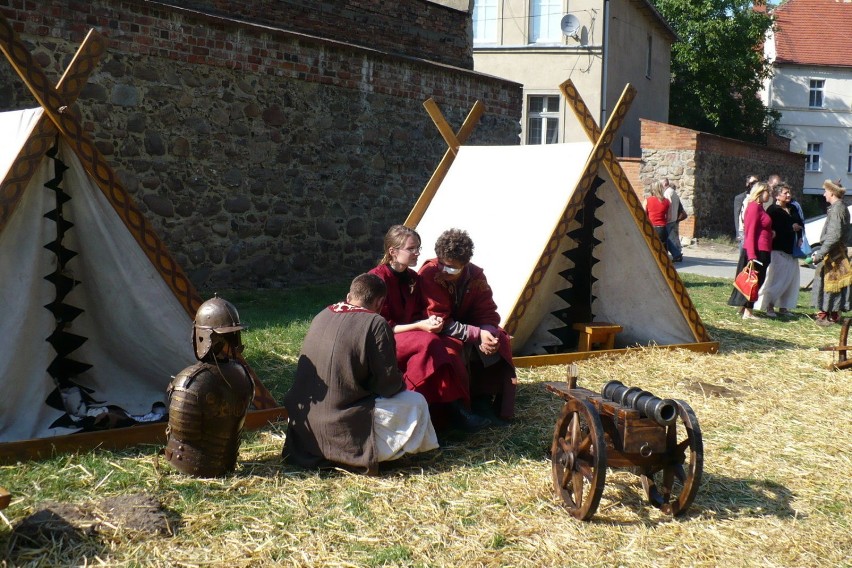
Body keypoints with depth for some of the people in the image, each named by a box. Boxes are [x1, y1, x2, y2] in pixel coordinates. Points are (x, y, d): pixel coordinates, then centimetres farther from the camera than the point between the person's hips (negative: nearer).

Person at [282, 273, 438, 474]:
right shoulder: (376, 324, -13)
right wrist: (400, 382, 12)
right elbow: (388, 385, -11)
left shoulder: (322, 316, 5)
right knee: (416, 402, 10)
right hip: (342, 432, -7)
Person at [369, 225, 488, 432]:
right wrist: (419, 326, -23)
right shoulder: (378, 277, -15)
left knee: (447, 348, -24)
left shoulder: (413, 278, 8)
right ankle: (455, 409, -30)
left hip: (410, 337, 7)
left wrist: (430, 320, -8)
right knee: (428, 343, -34)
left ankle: (455, 410, -27)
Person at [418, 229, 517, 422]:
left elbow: (488, 314, -7)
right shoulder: (429, 274, -24)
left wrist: (488, 334, -31)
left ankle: (484, 399, -9)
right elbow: (440, 321, -26)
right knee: (454, 348, -35)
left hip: (468, 325, 5)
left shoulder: (476, 276, -10)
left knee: (499, 342, -18)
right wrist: (478, 334, -33)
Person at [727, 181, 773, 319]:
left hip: (761, 251, 10)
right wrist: (752, 255, -23)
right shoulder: (754, 207, -14)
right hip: (757, 251, -10)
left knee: (757, 281, 13)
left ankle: (744, 308, 20)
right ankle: (747, 312, -2)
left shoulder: (758, 207, 16)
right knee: (754, 281, -6)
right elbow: (750, 233, -19)